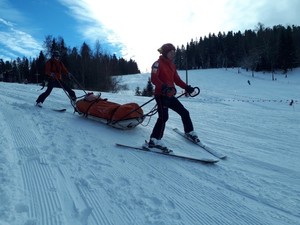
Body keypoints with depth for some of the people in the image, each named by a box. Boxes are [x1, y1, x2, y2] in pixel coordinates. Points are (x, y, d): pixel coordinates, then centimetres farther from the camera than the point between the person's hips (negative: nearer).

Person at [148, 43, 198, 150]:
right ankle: (154, 140, -17)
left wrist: (186, 87, 0)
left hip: (170, 95, 8)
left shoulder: (172, 65, 17)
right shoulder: (158, 63, -6)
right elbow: (154, 78, -20)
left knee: (184, 112, 13)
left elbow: (177, 80, 16)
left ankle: (189, 132, 32)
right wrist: (163, 87, -36)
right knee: (163, 116, -22)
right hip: (161, 95, -8)